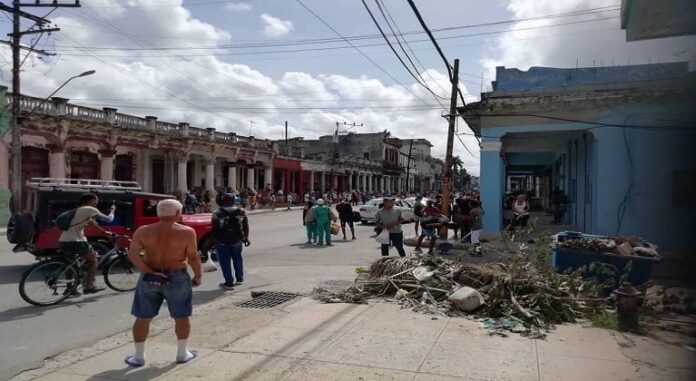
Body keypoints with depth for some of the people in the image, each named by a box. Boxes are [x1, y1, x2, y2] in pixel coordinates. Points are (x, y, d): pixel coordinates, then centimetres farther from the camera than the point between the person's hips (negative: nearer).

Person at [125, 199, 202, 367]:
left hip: (148, 278, 3)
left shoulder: (143, 231, 0)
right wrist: (198, 276, 2)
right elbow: (193, 256, -10)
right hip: (177, 278, -2)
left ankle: (138, 357, 21)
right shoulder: (187, 232, -10)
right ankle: (182, 354, 21)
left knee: (143, 318, 14)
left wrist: (149, 272, -12)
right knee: (181, 317, 12)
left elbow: (132, 254, -9)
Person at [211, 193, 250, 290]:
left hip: (222, 242, -4)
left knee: (225, 262, 5)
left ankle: (229, 283, 7)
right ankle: (239, 279, 30)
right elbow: (246, 226, 5)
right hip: (237, 241, 4)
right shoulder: (241, 212, 0)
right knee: (237, 259, 19)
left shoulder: (217, 213, -11)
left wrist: (213, 240, 2)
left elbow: (214, 228, -9)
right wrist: (246, 238, 15)